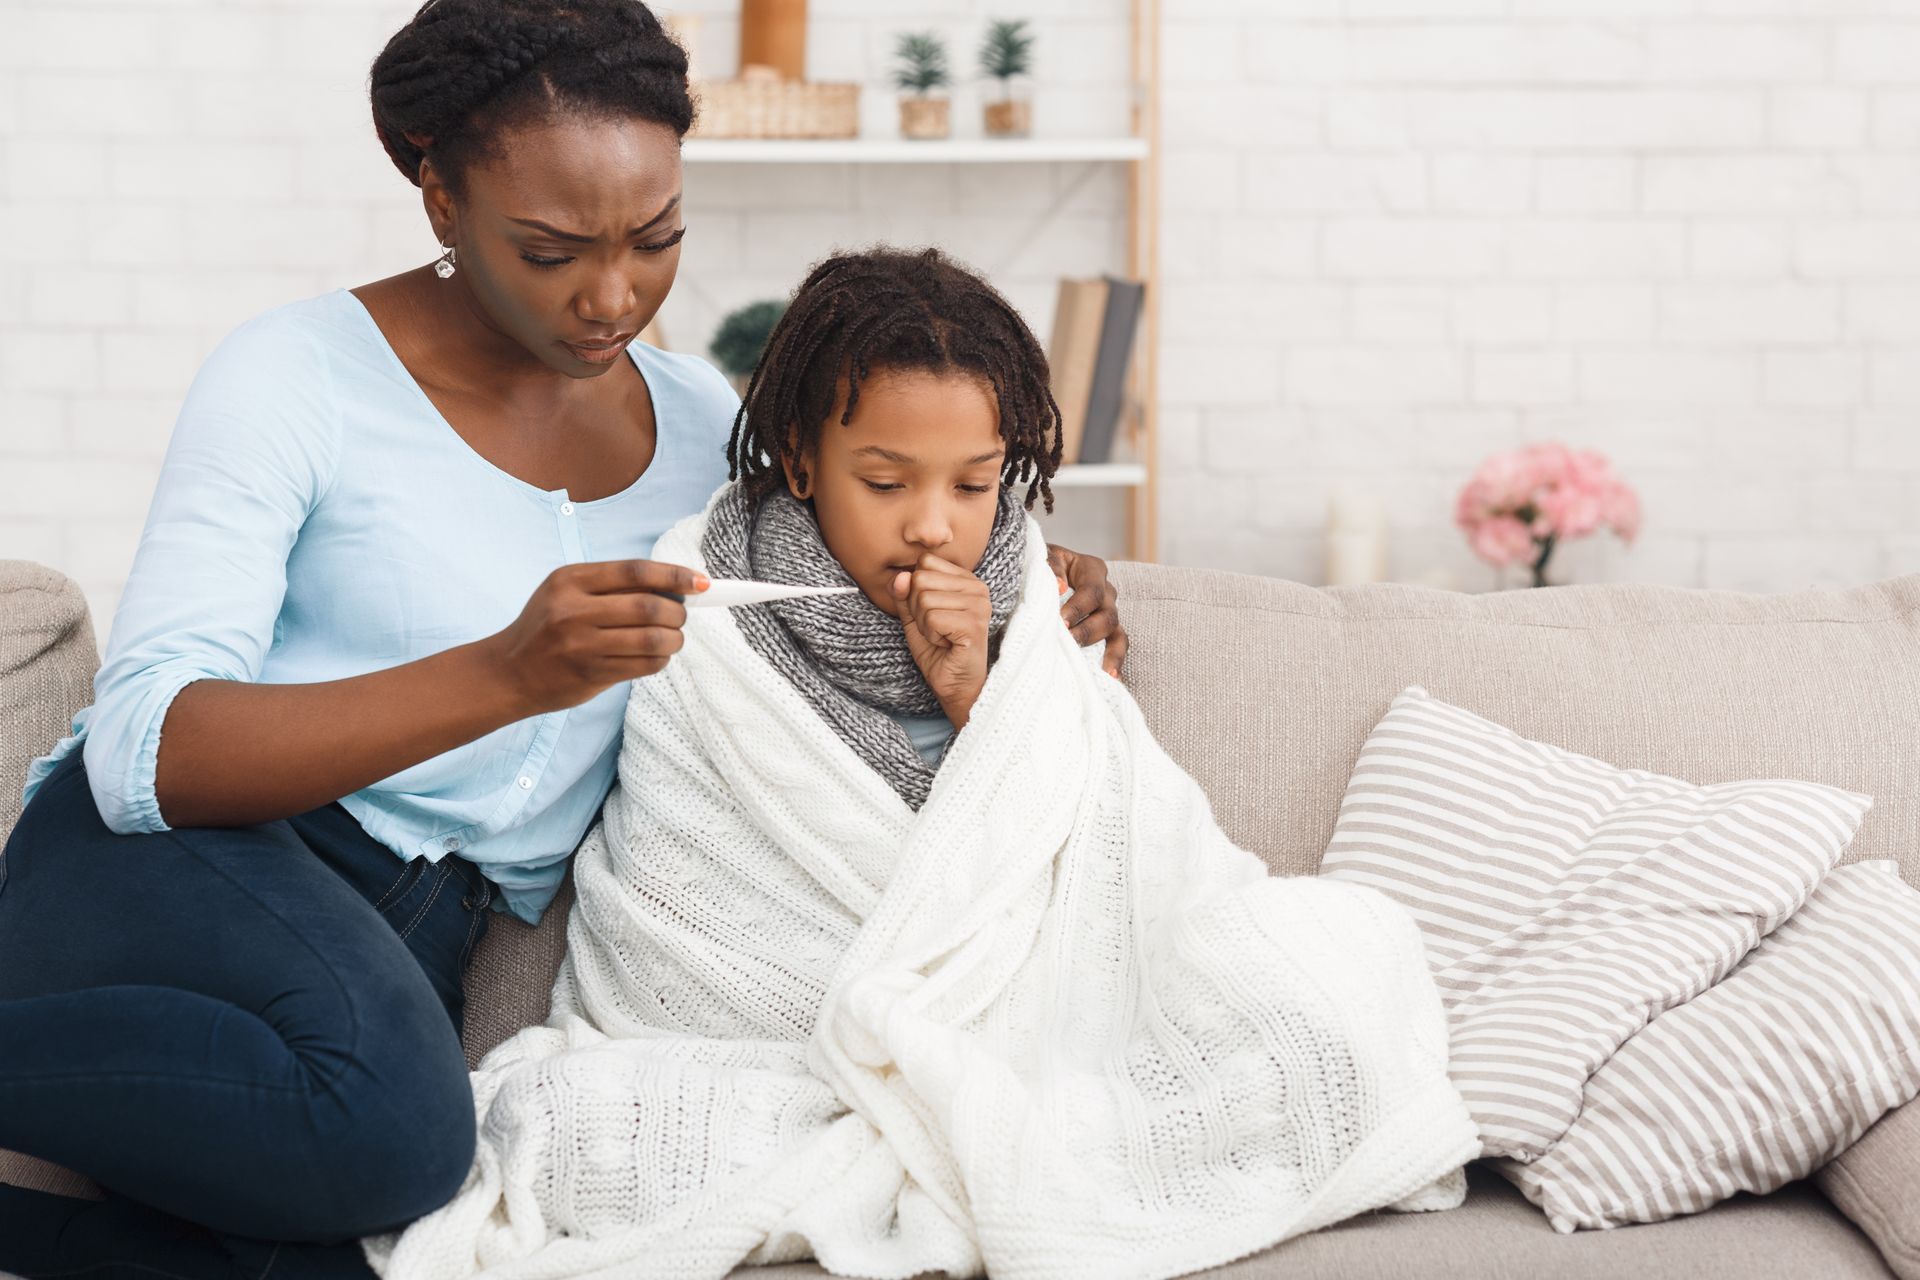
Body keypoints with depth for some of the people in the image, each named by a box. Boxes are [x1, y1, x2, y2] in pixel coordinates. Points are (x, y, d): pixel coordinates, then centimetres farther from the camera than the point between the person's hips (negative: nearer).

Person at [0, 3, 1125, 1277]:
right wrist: (507, 675, -33)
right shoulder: (299, 378, -7)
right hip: (181, 866, -5)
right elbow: (142, 752, -19)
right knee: (389, 1120, -38)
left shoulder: (695, 414, 10)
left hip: (420, 954, 5)